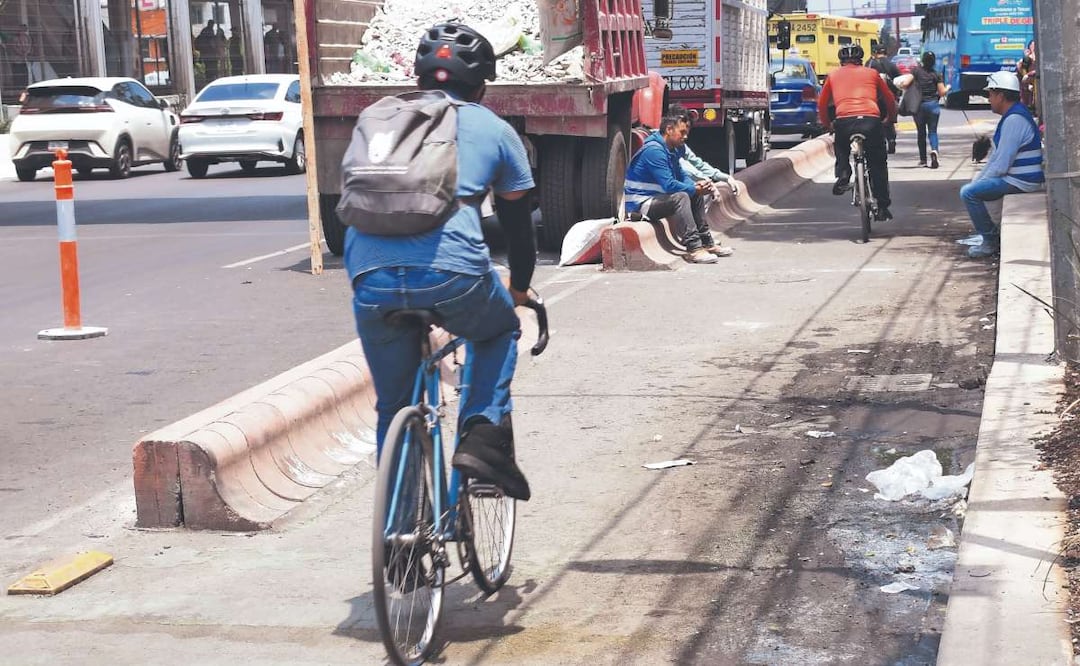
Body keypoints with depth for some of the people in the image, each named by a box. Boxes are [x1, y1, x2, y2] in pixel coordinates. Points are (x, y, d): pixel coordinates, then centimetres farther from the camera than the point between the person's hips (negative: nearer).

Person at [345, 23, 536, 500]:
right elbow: (517, 219, 27)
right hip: (451, 272, -2)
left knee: (393, 407, 20)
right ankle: (483, 436, 10)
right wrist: (519, 289, 43)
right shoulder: (493, 129, 20)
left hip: (371, 277, 3)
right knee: (500, 330, 31)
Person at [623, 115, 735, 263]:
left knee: (696, 194, 10)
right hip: (640, 204, -11)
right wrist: (695, 188, -17)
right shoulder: (654, 150, -22)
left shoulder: (672, 149, 11)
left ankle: (707, 242, 11)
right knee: (680, 197, -30)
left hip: (655, 198, 11)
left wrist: (697, 185, -5)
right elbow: (668, 185, -28)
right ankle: (694, 249, -33)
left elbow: (682, 176, 17)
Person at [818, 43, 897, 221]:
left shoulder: (833, 75, 22)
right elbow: (890, 99, 30)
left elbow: (822, 103, 26)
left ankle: (842, 175, 4)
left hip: (844, 121, 0)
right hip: (871, 120, 0)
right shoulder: (871, 73, 22)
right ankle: (882, 207, 15)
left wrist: (827, 124, 42)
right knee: (878, 164, 17)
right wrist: (890, 118, 47)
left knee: (841, 150, 32)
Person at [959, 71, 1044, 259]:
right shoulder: (1012, 116, 13)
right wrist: (979, 177, 11)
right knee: (975, 184, 25)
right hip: (1016, 177, 11)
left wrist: (981, 181, -10)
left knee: (968, 192, -16)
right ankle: (986, 233, 25)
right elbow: (997, 154, 18)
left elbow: (1001, 164, -23)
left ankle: (991, 241, -9)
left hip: (1021, 181, -11)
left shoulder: (1014, 120, -22)